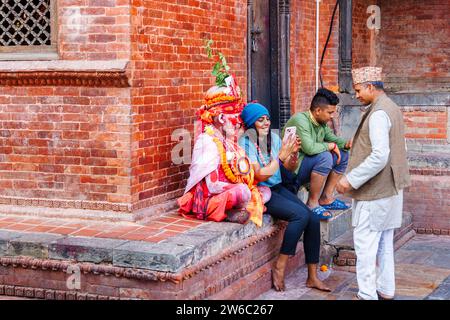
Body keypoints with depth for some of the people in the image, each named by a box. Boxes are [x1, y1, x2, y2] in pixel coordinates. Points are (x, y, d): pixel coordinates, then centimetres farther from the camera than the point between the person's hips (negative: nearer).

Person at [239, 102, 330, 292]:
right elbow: (260, 175, -20)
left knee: (313, 220, -10)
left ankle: (312, 277, -1)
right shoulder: (246, 142, -12)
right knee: (300, 214, -26)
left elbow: (290, 168, 10)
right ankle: (279, 267, -13)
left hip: (277, 188, 7)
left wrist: (293, 153, -10)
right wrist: (281, 155, -21)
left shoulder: (273, 137, 7)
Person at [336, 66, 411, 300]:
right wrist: (359, 145, 21)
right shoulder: (392, 108, 14)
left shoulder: (378, 114, -18)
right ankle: (385, 290, 24)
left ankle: (367, 294, -1)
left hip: (375, 192, -10)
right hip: (390, 189, 10)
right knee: (384, 242, 16)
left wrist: (351, 180, -22)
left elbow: (379, 156, -26)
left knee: (365, 243, -5)